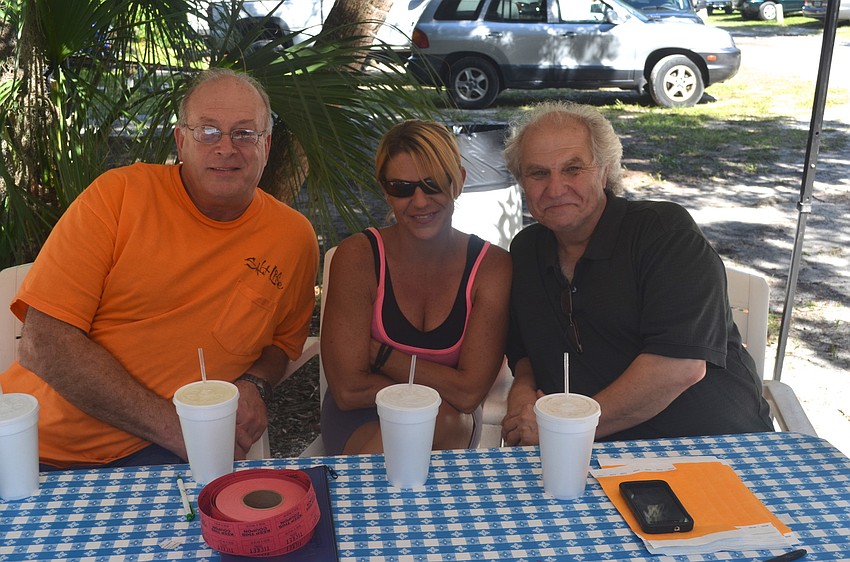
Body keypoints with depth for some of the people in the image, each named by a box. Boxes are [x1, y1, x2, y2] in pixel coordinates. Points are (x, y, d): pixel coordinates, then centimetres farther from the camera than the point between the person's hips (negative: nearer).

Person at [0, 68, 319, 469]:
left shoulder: (294, 238, 5)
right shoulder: (120, 193, -3)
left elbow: (284, 339, 24)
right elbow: (44, 342, -9)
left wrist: (252, 384, 0)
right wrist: (170, 423, -15)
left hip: (156, 452, 1)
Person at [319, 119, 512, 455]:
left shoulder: (492, 267, -10)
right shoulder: (357, 257, -13)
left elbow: (470, 394, -17)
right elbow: (348, 389, -17)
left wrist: (378, 352, -16)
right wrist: (441, 385, -13)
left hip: (447, 433, 3)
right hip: (360, 425, -2)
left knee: (448, 422, -33)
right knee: (443, 417, -33)